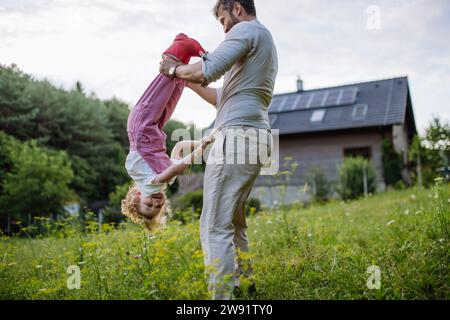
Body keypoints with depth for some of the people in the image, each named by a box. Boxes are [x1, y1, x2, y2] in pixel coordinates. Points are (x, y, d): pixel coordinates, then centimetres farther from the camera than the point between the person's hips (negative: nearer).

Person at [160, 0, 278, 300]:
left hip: (236, 138, -10)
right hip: (257, 141, 10)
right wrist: (187, 81, 30)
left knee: (215, 226, -9)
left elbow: (206, 71, -18)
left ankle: (223, 296, -7)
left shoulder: (246, 29, -2)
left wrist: (175, 69, 1)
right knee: (233, 222, 18)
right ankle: (244, 287, 25)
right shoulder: (266, 43, 29)